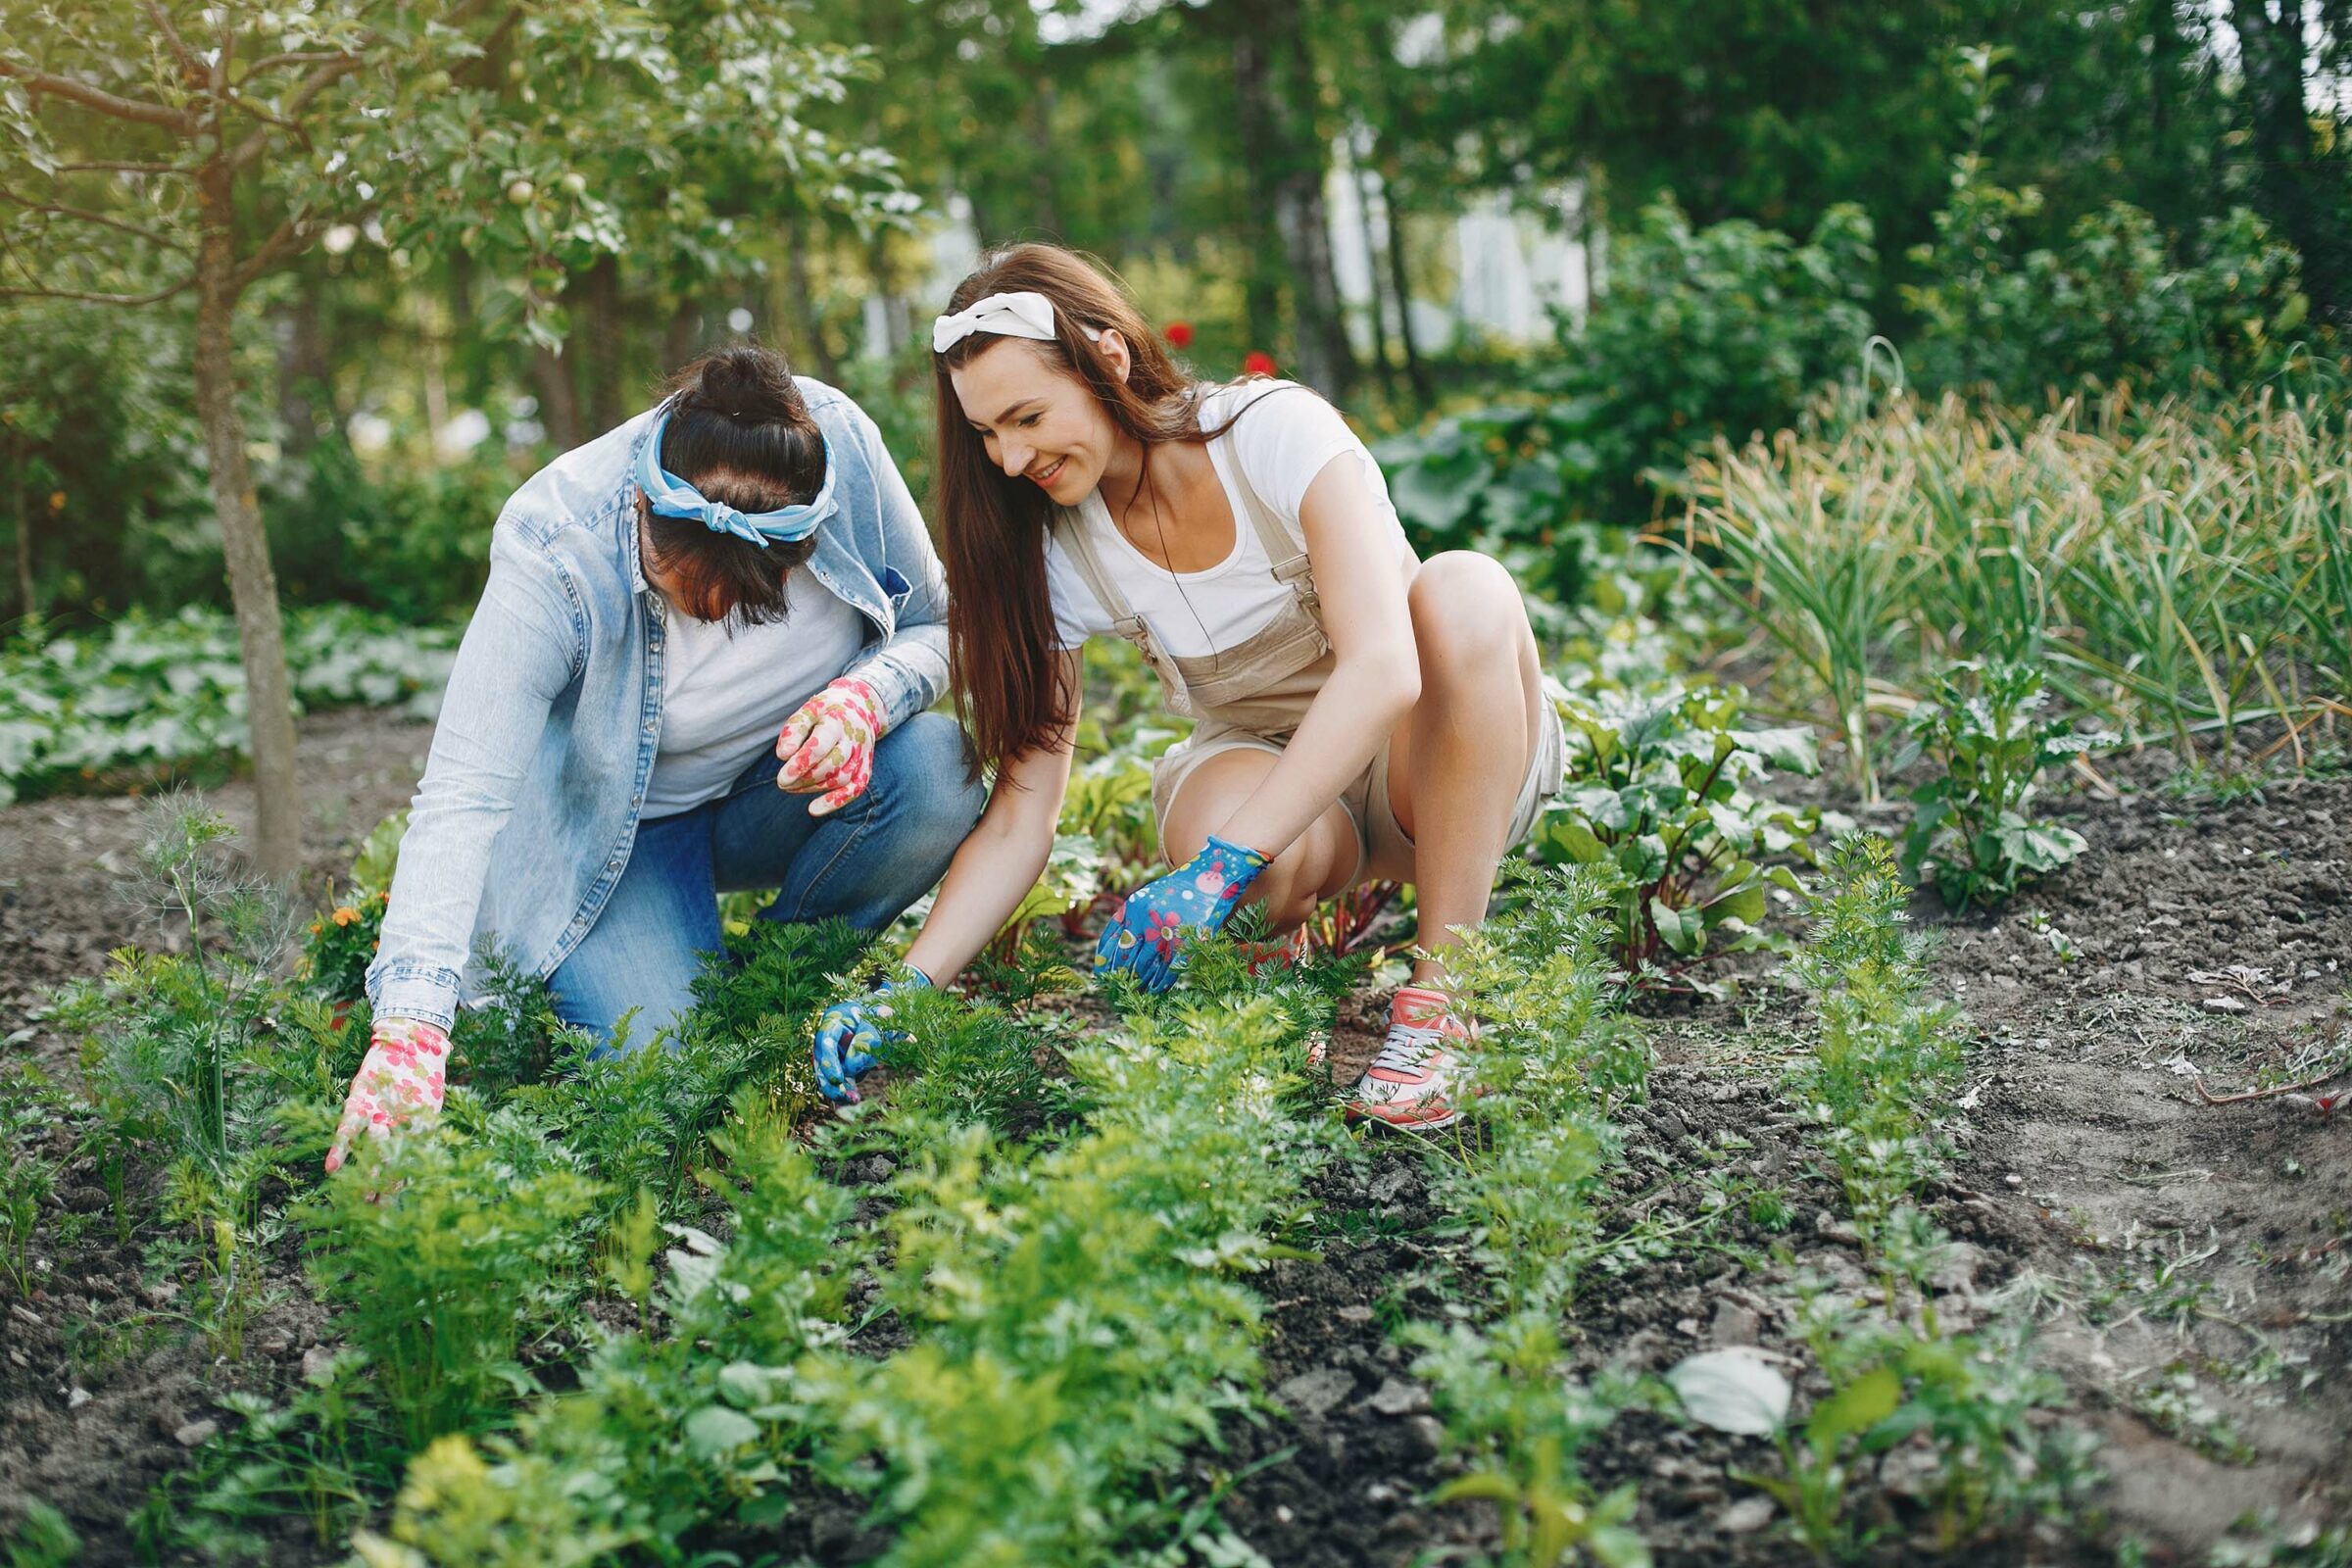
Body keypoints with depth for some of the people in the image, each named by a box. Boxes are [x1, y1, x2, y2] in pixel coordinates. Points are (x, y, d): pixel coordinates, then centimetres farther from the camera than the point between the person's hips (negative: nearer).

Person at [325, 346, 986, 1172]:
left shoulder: (844, 445, -24)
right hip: (615, 836, -3)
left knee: (938, 773, -29)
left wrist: (868, 694, -32)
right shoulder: (552, 554, -32)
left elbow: (934, 622, -7)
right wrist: (409, 1028, -49)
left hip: (782, 792, 3)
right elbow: (458, 801, -38)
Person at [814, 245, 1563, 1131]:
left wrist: (1217, 868, -42)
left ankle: (1442, 998, -26)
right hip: (1264, 770, 1)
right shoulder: (1062, 551, -10)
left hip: (1445, 758, -1)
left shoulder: (1276, 431, -22)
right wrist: (906, 987, -25)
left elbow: (1382, 667, -34)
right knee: (1240, 842, -38)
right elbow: (1020, 814, -11)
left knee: (1463, 588, -36)